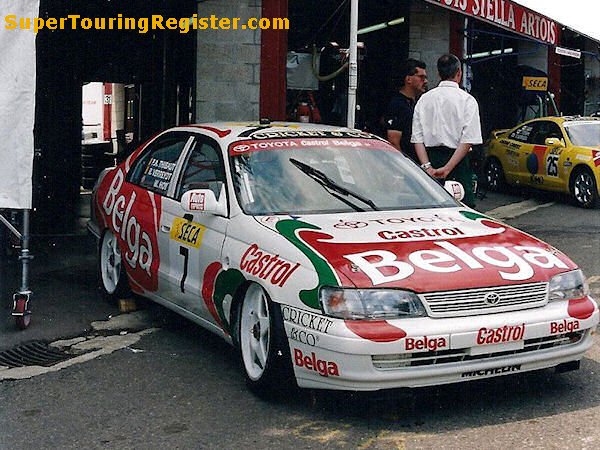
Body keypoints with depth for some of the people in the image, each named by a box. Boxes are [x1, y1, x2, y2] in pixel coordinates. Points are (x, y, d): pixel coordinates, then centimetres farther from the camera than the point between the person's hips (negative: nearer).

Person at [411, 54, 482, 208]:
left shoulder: (424, 99, 7)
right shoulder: (467, 100, -4)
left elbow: (417, 138, -1)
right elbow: (468, 140, -13)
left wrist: (427, 166, -7)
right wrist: (448, 168, -15)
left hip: (431, 158, 4)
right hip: (458, 159, -4)